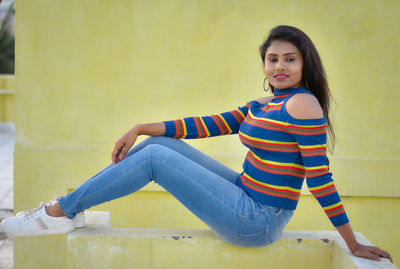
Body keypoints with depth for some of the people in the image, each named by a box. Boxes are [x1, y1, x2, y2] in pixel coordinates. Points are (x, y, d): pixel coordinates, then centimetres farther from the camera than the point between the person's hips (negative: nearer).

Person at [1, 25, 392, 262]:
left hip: (258, 221, -8)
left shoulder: (302, 104, -15)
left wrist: (353, 245, -14)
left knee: (155, 157, -11)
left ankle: (62, 212, 0)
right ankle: (70, 205, 12)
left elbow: (319, 176, -17)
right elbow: (206, 125, 10)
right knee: (159, 143, 7)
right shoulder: (260, 106, 11)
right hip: (245, 196, 9)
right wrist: (141, 129, 5)